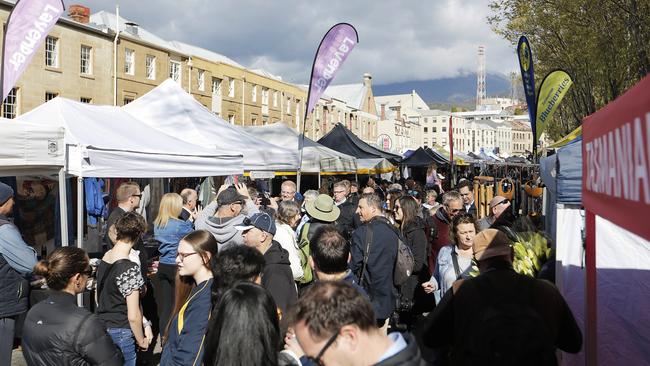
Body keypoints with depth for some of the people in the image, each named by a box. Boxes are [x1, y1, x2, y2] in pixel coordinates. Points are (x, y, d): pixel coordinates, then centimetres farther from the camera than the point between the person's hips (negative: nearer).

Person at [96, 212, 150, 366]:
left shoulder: (104, 258, 0)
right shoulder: (130, 269, -22)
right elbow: (133, 316, -20)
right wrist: (141, 341, -5)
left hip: (102, 327, 8)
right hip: (120, 333, -8)